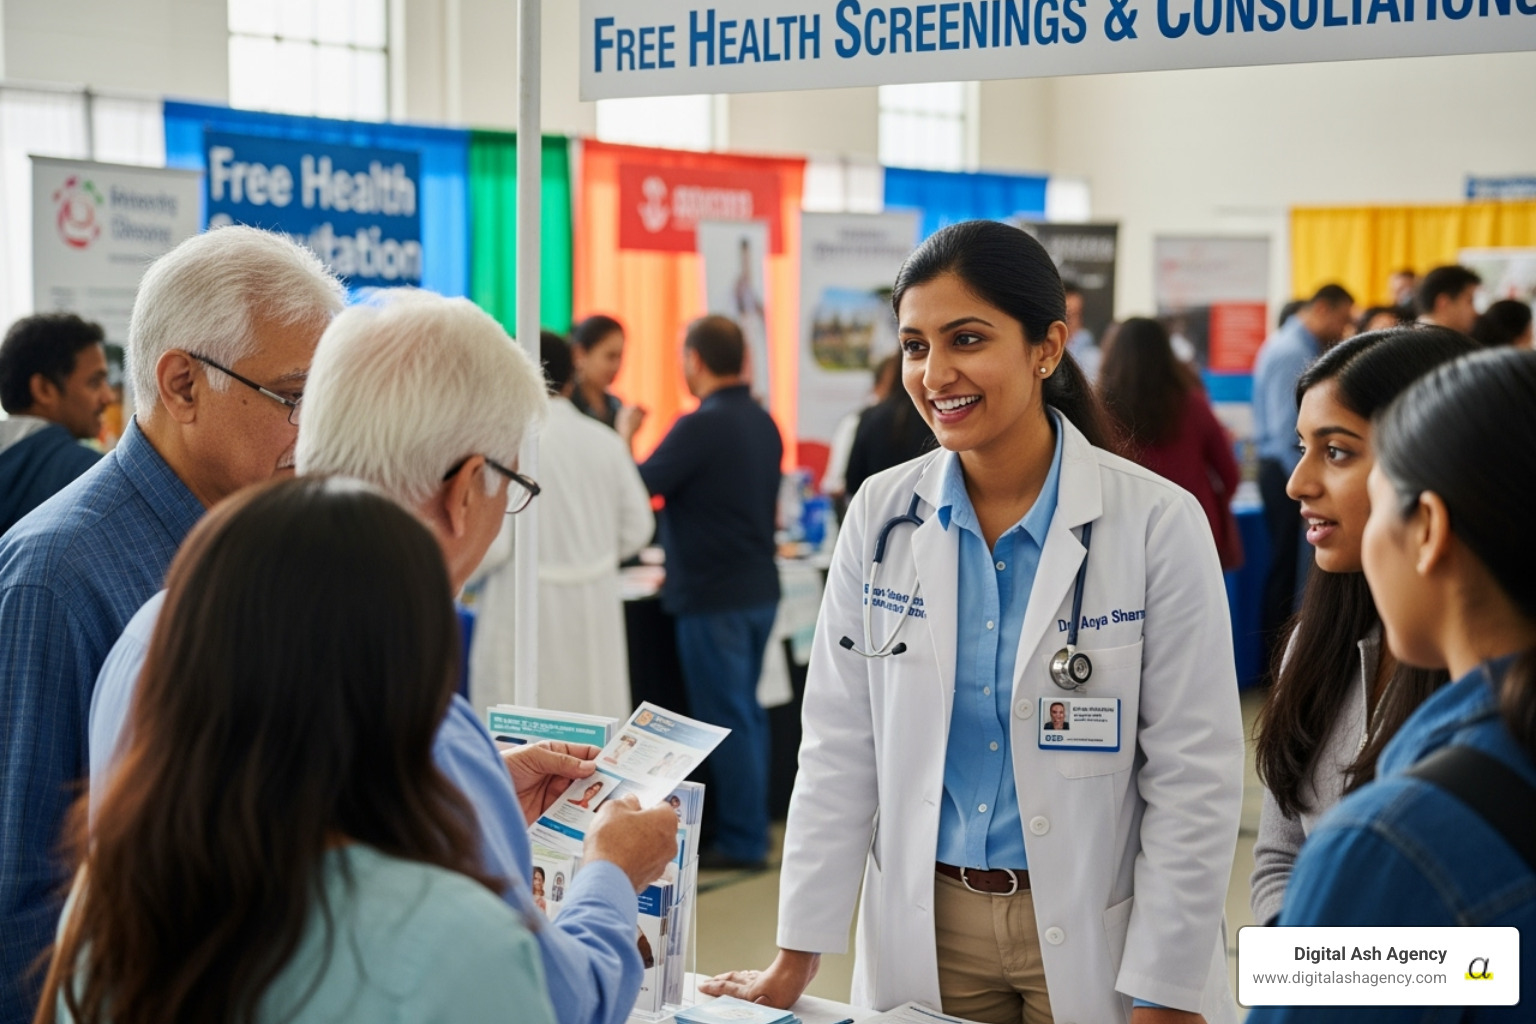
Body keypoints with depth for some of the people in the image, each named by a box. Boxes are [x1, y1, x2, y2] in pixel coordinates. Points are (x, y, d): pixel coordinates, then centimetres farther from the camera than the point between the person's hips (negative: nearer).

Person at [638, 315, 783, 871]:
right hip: (760, 586, 8)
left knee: (725, 716, -1)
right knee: (747, 712, 16)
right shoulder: (763, 423, 9)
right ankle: (752, 828, 23)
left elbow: (640, 486, -15)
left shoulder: (700, 426, -18)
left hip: (713, 595, -8)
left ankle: (741, 841, 4)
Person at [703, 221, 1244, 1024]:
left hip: (1094, 936, -3)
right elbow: (841, 749, 0)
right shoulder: (881, 513, -3)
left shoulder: (1157, 524, -12)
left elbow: (1195, 780, -11)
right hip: (923, 932, 3)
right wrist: (795, 960, -1)